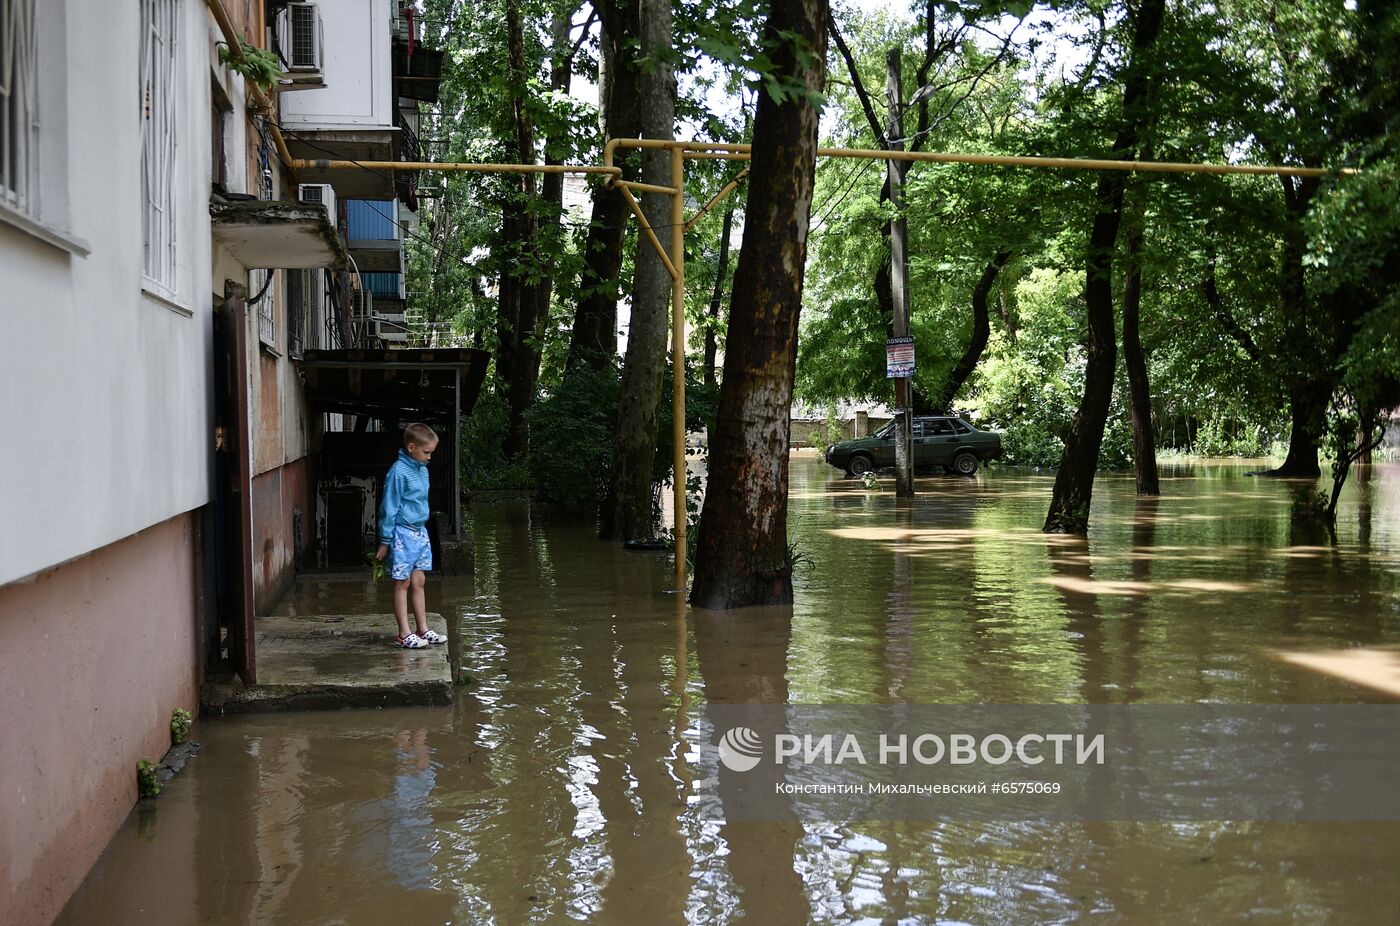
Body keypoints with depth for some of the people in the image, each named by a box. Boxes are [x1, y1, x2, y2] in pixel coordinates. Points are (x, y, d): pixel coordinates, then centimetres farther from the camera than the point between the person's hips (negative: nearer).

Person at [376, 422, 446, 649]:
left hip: (420, 532, 8)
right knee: (403, 583, 1)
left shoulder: (422, 469, 8)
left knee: (418, 582, 12)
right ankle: (404, 634, 6)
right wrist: (385, 541, -12)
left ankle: (423, 629, 18)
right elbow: (389, 508, -14)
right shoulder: (399, 472, -17)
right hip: (403, 534, -8)